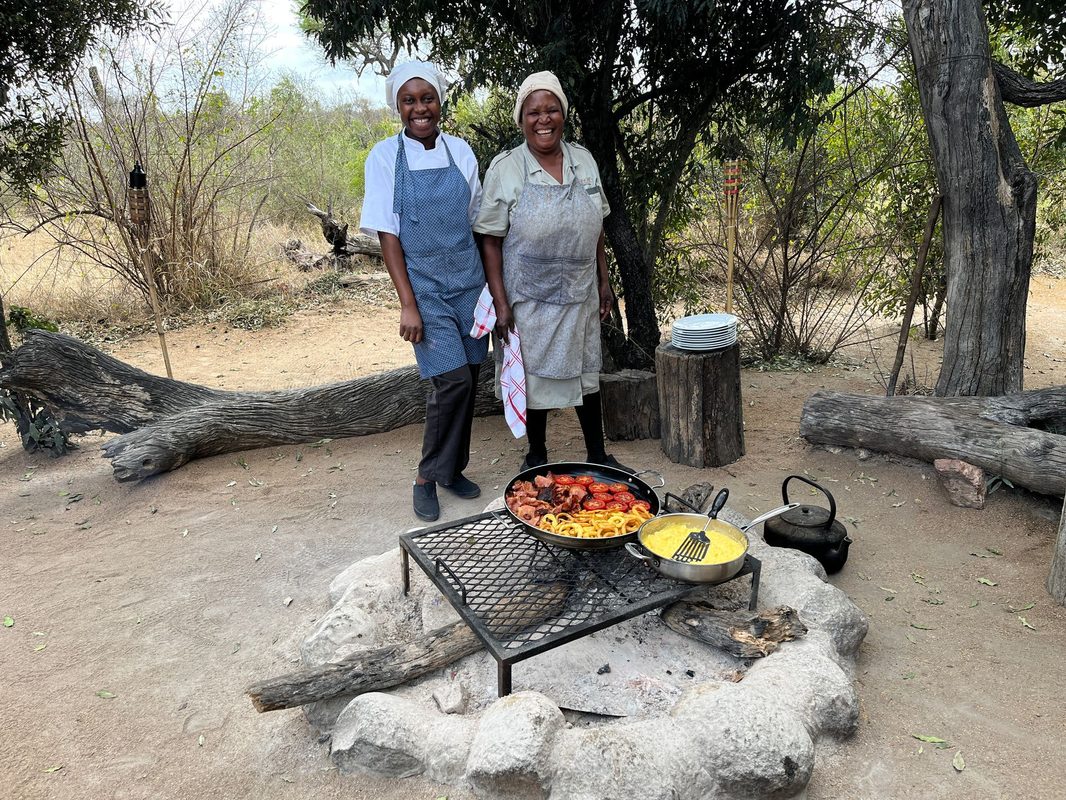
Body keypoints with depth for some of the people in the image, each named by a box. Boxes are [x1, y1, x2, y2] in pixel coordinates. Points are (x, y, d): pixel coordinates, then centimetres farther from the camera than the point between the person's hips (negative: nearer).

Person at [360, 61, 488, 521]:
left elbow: (476, 220, 12)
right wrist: (408, 304, -13)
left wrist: (491, 285, 11)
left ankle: (452, 468, 24)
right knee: (453, 379, -14)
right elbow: (387, 234, -7)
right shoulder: (386, 157, -4)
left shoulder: (460, 151, 6)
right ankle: (427, 477, 5)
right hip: (425, 284, -4)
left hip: (468, 280, 4)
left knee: (467, 379, 5)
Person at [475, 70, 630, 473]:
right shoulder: (505, 168, -9)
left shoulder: (584, 160, 4)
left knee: (586, 374, 14)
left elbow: (596, 228, 11)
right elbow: (491, 240, -9)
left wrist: (604, 281, 10)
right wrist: (501, 302, -14)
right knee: (535, 378, 8)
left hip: (580, 294, 4)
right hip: (530, 299, -4)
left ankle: (597, 455, 30)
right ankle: (536, 459, 28)